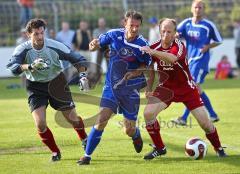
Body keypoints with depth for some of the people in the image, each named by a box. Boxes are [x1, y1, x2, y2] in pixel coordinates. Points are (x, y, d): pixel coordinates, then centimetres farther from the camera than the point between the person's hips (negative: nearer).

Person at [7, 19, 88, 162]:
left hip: (57, 84, 0)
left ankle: (84, 139, 40)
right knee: (40, 124, -14)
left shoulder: (55, 46, -19)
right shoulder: (23, 49, -20)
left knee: (73, 119, 6)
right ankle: (55, 152, 11)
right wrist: (30, 66, -54)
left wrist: (83, 75, -26)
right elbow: (12, 67, -38)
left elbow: (78, 59, -10)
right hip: (36, 87, 0)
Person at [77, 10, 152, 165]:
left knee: (129, 130, 4)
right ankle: (87, 155, -2)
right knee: (101, 120, -13)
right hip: (111, 86, 1)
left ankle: (136, 135, 43)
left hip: (130, 89, -1)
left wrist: (135, 72, -20)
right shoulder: (114, 35, -9)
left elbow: (146, 65, 0)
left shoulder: (143, 45, -14)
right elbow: (97, 44, 5)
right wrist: (94, 44, -19)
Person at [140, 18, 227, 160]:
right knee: (148, 113, -20)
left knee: (205, 122, -5)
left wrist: (152, 52, -56)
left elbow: (173, 58, -46)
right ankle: (159, 148, -2)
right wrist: (149, 89, 1)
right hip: (166, 88, 3)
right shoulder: (155, 47, -7)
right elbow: (151, 69, 10)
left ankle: (218, 148, 23)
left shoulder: (179, 46, -21)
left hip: (187, 89, -3)